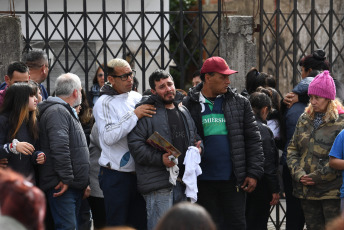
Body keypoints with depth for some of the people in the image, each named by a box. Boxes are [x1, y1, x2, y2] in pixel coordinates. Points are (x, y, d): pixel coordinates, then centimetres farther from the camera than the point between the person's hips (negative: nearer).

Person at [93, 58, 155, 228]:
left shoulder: (137, 98, 11)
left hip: (138, 174, 6)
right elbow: (108, 137, -19)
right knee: (117, 224, -2)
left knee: (140, 223, 8)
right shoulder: (104, 103, -7)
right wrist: (134, 115, -20)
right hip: (116, 175, -6)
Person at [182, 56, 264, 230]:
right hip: (203, 181, 0)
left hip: (233, 181, 0)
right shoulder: (189, 105, 2)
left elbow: (253, 140, 6)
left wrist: (254, 173, -1)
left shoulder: (240, 103, 6)